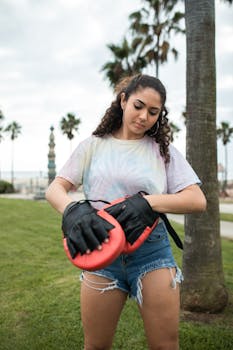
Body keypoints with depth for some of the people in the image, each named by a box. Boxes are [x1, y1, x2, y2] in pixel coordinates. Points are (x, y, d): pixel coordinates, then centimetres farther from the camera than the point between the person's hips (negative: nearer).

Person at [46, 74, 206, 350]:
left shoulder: (164, 150, 6)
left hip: (152, 251, 0)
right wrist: (72, 209, -23)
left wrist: (146, 201, -20)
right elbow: (55, 189, 1)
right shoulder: (94, 145, 7)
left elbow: (197, 200, -4)